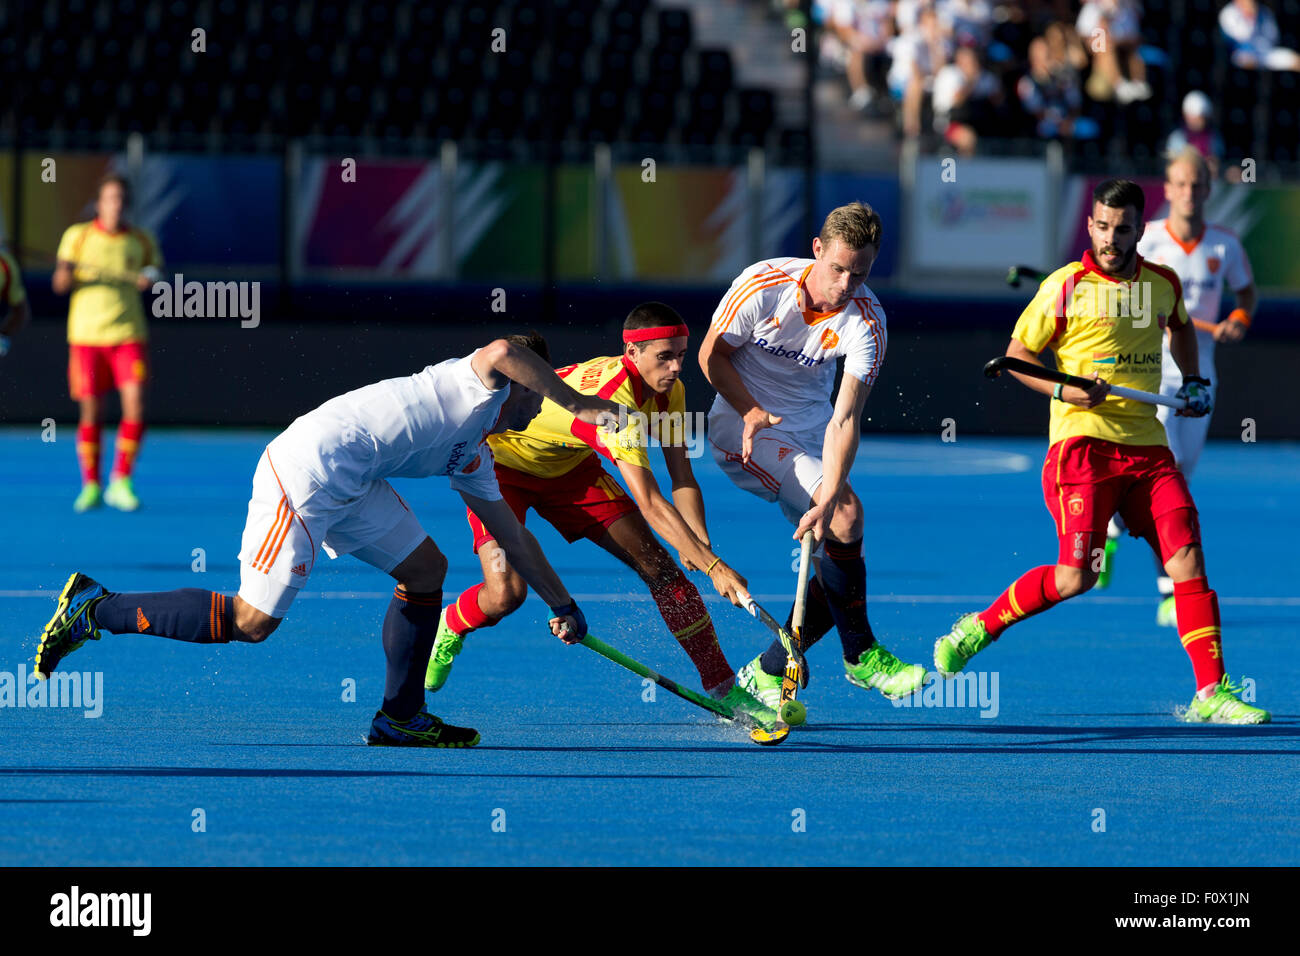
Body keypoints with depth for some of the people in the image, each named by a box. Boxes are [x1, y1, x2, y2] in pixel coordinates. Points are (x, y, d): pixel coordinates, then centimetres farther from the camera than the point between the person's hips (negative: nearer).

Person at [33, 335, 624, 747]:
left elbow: (512, 537, 36)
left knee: (426, 568, 7)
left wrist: (560, 603, 37)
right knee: (250, 623, -10)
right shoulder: (479, 387, 0)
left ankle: (399, 718, 13)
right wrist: (577, 404, -18)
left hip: (347, 486, 10)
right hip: (308, 469, -10)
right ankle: (93, 611, -1)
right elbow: (502, 352, -25)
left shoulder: (472, 457, 26)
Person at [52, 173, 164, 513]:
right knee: (91, 411, 1)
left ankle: (121, 482, -1)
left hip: (129, 335, 1)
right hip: (86, 335, -1)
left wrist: (151, 279, -7)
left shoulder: (142, 240, 5)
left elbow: (155, 273, 16)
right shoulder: (77, 236, 3)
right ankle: (91, 487, 11)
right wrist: (66, 275, -19)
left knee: (135, 405, -12)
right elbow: (59, 285, 4)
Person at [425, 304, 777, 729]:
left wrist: (700, 545, -30)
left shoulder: (668, 390, -14)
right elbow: (649, 504, -43)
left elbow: (682, 481, -12)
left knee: (659, 565, -7)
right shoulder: (613, 396, -40)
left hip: (568, 467, 7)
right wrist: (712, 566, -46)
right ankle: (449, 627, 13)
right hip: (499, 458, -7)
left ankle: (726, 690, -1)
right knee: (506, 594, -24)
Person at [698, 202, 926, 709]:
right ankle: (861, 657, -12)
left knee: (838, 563, -3)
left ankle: (766, 674, 15)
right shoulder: (762, 286, -21)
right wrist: (751, 411, -21)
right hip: (742, 424, -4)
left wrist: (826, 502, -36)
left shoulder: (866, 321, -17)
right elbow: (712, 353, -6)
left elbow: (844, 420, -25)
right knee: (847, 515, -24)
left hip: (809, 431, 4)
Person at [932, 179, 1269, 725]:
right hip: (1083, 440, -4)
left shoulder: (1163, 284, 10)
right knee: (1075, 577, -14)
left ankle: (1210, 694, -5)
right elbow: (1016, 353, 3)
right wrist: (1063, 390, -12)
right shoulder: (1066, 286, -3)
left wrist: (1192, 381, 20)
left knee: (1188, 561, -8)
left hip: (1147, 445, 4)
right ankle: (978, 628, 8)